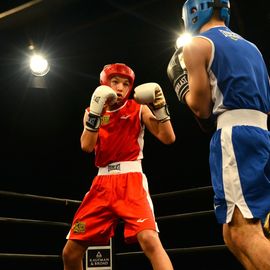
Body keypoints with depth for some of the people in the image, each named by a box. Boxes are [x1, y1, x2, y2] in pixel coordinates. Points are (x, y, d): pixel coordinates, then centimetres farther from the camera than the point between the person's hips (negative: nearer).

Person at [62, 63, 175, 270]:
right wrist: (96, 112, -14)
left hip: (131, 180, -3)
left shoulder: (139, 109, 5)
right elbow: (86, 146, -5)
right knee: (71, 252, 4)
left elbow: (168, 138, -4)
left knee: (149, 239, -28)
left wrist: (160, 107, -15)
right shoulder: (92, 111, 12)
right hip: (103, 182, 3)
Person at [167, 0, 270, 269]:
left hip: (235, 135, -8)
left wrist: (183, 87, 15)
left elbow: (201, 107, -5)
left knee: (244, 232, -14)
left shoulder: (196, 45, 2)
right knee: (234, 235, 12)